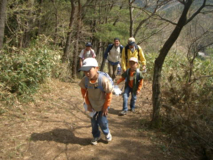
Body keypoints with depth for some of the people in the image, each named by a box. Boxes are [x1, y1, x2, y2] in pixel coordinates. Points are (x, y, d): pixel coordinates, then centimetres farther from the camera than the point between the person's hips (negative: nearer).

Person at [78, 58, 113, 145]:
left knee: (102, 121, 7)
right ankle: (96, 136, 43)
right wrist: (88, 104, 0)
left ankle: (107, 133, 41)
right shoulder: (85, 80, -23)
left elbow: (109, 95, -20)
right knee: (93, 122, 15)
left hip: (102, 106, -3)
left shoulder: (104, 81, -34)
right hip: (92, 106, 3)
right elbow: (84, 91, -3)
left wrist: (105, 107, -10)